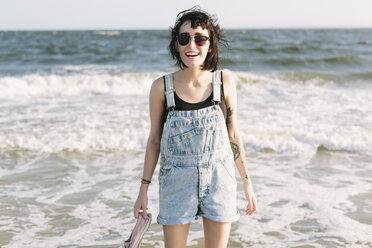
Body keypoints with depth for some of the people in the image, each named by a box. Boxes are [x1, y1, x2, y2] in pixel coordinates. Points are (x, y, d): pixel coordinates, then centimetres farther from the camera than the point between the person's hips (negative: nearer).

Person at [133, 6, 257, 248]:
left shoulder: (225, 81, -5)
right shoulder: (161, 87, -7)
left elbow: (233, 135, 3)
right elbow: (154, 140, 2)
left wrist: (248, 184, 6)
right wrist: (143, 190, 4)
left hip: (219, 180, 1)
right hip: (176, 183, 0)